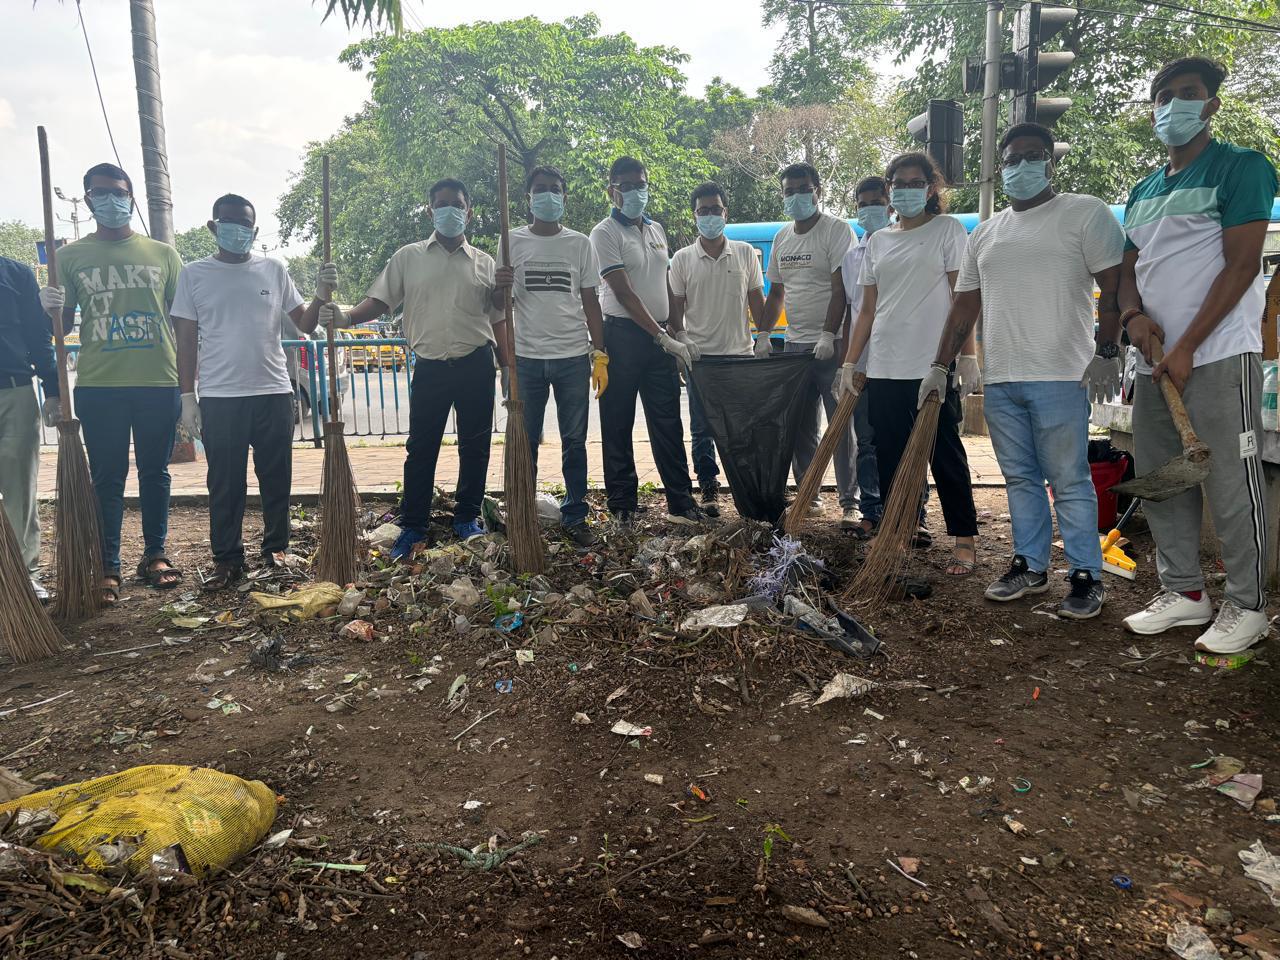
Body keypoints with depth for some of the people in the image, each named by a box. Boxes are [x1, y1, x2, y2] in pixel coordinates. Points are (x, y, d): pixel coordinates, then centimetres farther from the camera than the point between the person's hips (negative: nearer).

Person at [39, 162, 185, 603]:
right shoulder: (71, 256, 8)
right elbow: (63, 324, 10)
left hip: (159, 383, 1)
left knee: (154, 472, 10)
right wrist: (50, 308, -14)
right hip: (99, 386, 0)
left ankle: (155, 554, 21)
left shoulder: (162, 254, 8)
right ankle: (107, 566, 10)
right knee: (107, 478, 3)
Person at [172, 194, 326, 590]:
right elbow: (186, 340, 5)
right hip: (219, 397, -1)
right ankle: (227, 560, 12)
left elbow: (304, 324, 8)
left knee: (276, 478, 7)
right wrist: (187, 396, 0)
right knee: (225, 483, 3)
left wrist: (322, 296, -11)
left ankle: (276, 549, 20)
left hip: (273, 392, 1)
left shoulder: (273, 270, 8)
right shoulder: (195, 274, 5)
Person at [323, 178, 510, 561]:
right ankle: (412, 526, 13)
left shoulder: (485, 263, 8)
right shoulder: (408, 257, 6)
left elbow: (498, 321, 10)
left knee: (475, 445, 8)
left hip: (476, 366, 1)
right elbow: (379, 301, 0)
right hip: (430, 367, -1)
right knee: (420, 449, 2)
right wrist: (347, 318, -18)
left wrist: (508, 369, 3)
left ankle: (468, 517, 23)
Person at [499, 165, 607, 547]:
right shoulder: (513, 242, 6)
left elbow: (590, 302, 7)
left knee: (574, 442, 5)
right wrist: (501, 285, -16)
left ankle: (575, 516, 14)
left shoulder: (579, 243, 6)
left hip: (572, 357, 0)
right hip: (526, 357, 0)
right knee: (524, 442, 6)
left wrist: (599, 355, -1)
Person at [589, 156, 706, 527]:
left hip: (660, 337, 6)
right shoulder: (605, 233, -7)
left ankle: (680, 502, 12)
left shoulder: (657, 230, 15)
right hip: (622, 336, -6)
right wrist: (663, 337, -17)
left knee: (668, 424, 6)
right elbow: (624, 294, -14)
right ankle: (623, 505, 11)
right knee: (618, 426, 2)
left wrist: (680, 332, 13)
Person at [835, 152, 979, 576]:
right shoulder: (877, 241, 15)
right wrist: (849, 363, 8)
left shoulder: (947, 229, 2)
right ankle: (908, 528, 21)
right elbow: (868, 310, 14)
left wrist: (968, 355, -13)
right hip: (884, 367, 5)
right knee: (891, 453, 8)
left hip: (933, 366, -5)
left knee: (945, 454, -2)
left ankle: (964, 541, 6)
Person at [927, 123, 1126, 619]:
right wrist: (940, 366, 14)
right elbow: (964, 306, 19)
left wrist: (1106, 352, -15)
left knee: (1069, 481, -3)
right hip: (999, 378, 6)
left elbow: (1114, 286, -6)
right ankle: (1030, 566, 22)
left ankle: (1086, 576, 6)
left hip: (1059, 376, -6)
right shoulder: (984, 234, 17)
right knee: (1020, 478, 12)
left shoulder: (1086, 213, 1)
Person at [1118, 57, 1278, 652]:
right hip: (1154, 360, 7)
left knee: (1230, 480, -5)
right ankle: (1183, 591, 21)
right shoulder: (1143, 192, 18)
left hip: (1219, 356, -7)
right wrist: (1134, 314, -6)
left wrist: (1186, 347, -16)